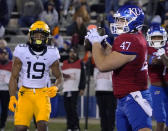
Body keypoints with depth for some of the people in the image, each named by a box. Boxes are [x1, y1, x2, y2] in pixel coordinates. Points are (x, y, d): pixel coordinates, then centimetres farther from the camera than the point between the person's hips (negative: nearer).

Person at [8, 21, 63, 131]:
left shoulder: (51, 54, 0)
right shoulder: (22, 52, -4)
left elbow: (59, 77, 11)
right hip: (25, 93, 0)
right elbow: (14, 77, -1)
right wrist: (12, 97, -12)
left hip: (42, 93, 0)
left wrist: (56, 87, -12)